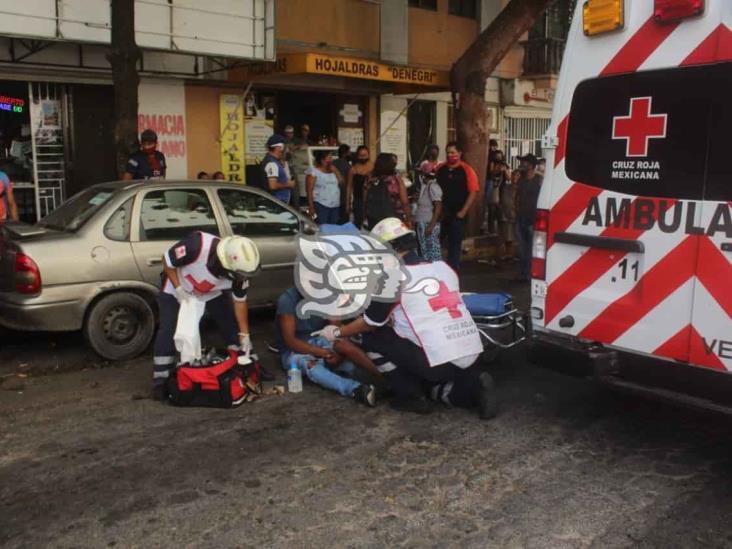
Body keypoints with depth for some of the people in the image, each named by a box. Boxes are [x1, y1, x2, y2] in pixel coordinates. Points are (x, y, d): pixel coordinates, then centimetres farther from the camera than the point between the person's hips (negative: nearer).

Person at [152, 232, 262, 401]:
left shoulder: (238, 268, -27)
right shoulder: (197, 245, -43)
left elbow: (240, 301, -12)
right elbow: (167, 261, -25)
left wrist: (244, 335, -10)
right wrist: (178, 290, -28)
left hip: (213, 293, 4)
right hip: (177, 288, -3)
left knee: (233, 327, 0)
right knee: (168, 332, -11)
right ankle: (160, 381, 0)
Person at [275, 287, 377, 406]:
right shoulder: (287, 300, -19)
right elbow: (290, 341, -22)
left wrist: (340, 352, -29)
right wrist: (323, 353, -31)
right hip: (294, 351, -4)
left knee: (343, 344, -28)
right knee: (309, 364, -38)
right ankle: (356, 390, -59)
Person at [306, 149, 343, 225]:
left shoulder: (333, 171, 14)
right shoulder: (314, 171, -5)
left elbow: (342, 182, 8)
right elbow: (309, 190, -9)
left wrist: (335, 171, 0)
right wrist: (311, 207, -15)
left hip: (335, 206, 6)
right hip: (321, 206, -6)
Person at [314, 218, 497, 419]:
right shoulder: (443, 267, 12)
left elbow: (370, 323, 6)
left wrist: (337, 332, 23)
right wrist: (396, 318, 36)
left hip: (438, 361, -7)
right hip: (472, 354, 7)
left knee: (372, 337, 9)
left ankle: (410, 397, 9)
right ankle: (474, 387, 8)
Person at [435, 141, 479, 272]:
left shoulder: (467, 170, -4)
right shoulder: (440, 169, 6)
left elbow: (473, 192, -7)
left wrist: (463, 211, -12)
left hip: (457, 214, -3)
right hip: (440, 213, 3)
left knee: (454, 245, 5)